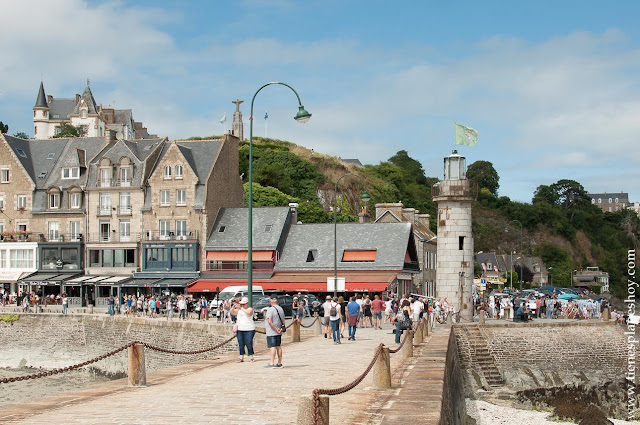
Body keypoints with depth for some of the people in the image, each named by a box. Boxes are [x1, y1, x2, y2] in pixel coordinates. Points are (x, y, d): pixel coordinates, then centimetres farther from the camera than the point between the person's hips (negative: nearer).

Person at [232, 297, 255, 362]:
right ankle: (241, 357, 7)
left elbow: (249, 312, -23)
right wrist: (233, 308, -19)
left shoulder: (250, 309, -1)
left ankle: (251, 357, 2)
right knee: (240, 344, 3)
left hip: (249, 329, -4)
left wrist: (241, 308, -30)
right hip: (240, 329, 4)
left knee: (249, 343, -7)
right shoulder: (239, 309, 11)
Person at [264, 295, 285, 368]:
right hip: (278, 332, 8)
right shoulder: (281, 309, 10)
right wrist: (281, 328, 4)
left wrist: (275, 329, -15)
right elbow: (283, 320, 12)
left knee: (272, 347, -9)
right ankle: (279, 363, 15)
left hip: (271, 332, -8)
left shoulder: (270, 309, -14)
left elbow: (269, 321, -21)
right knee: (278, 347, 11)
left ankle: (272, 363, -12)